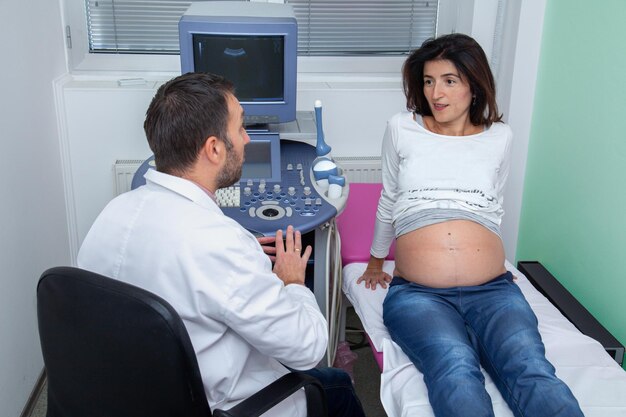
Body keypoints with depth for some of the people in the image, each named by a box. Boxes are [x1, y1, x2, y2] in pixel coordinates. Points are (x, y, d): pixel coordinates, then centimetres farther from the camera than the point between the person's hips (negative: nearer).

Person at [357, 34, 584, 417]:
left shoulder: (500, 137, 16)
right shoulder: (401, 129, 13)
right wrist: (375, 263, 35)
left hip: (493, 290, 1)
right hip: (418, 293, -1)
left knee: (533, 373, -30)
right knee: (457, 374, -35)